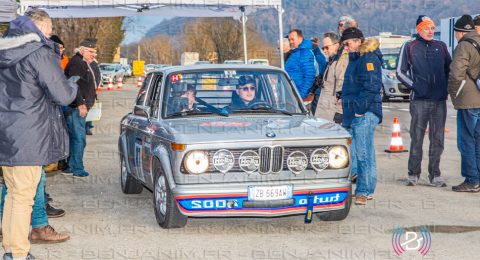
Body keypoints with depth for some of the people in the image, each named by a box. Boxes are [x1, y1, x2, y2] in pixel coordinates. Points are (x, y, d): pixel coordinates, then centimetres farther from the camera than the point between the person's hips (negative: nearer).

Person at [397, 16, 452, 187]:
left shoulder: (440, 47, 13)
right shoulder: (409, 47, 3)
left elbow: (449, 69, 22)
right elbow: (400, 72, 3)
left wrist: (446, 87, 8)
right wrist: (415, 87, -6)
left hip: (440, 100, 3)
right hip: (419, 100, -3)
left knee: (437, 139, 4)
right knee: (417, 138, -2)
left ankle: (435, 175, 10)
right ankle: (413, 174, 6)